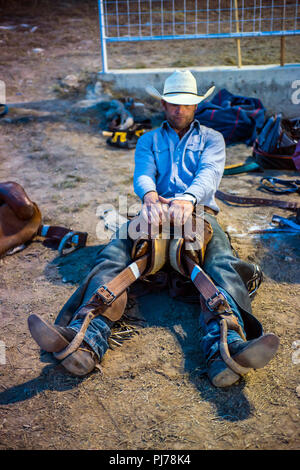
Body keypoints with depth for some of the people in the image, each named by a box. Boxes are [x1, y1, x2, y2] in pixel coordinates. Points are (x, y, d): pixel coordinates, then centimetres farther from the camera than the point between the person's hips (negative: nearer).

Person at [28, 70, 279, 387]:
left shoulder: (211, 139, 22)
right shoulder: (149, 140, 26)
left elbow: (209, 173, -1)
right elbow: (142, 175, 4)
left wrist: (187, 198, -28)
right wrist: (150, 197, -25)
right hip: (156, 214, 1)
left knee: (221, 263, -34)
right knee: (113, 255, -29)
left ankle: (225, 348, -59)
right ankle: (86, 342, -50)